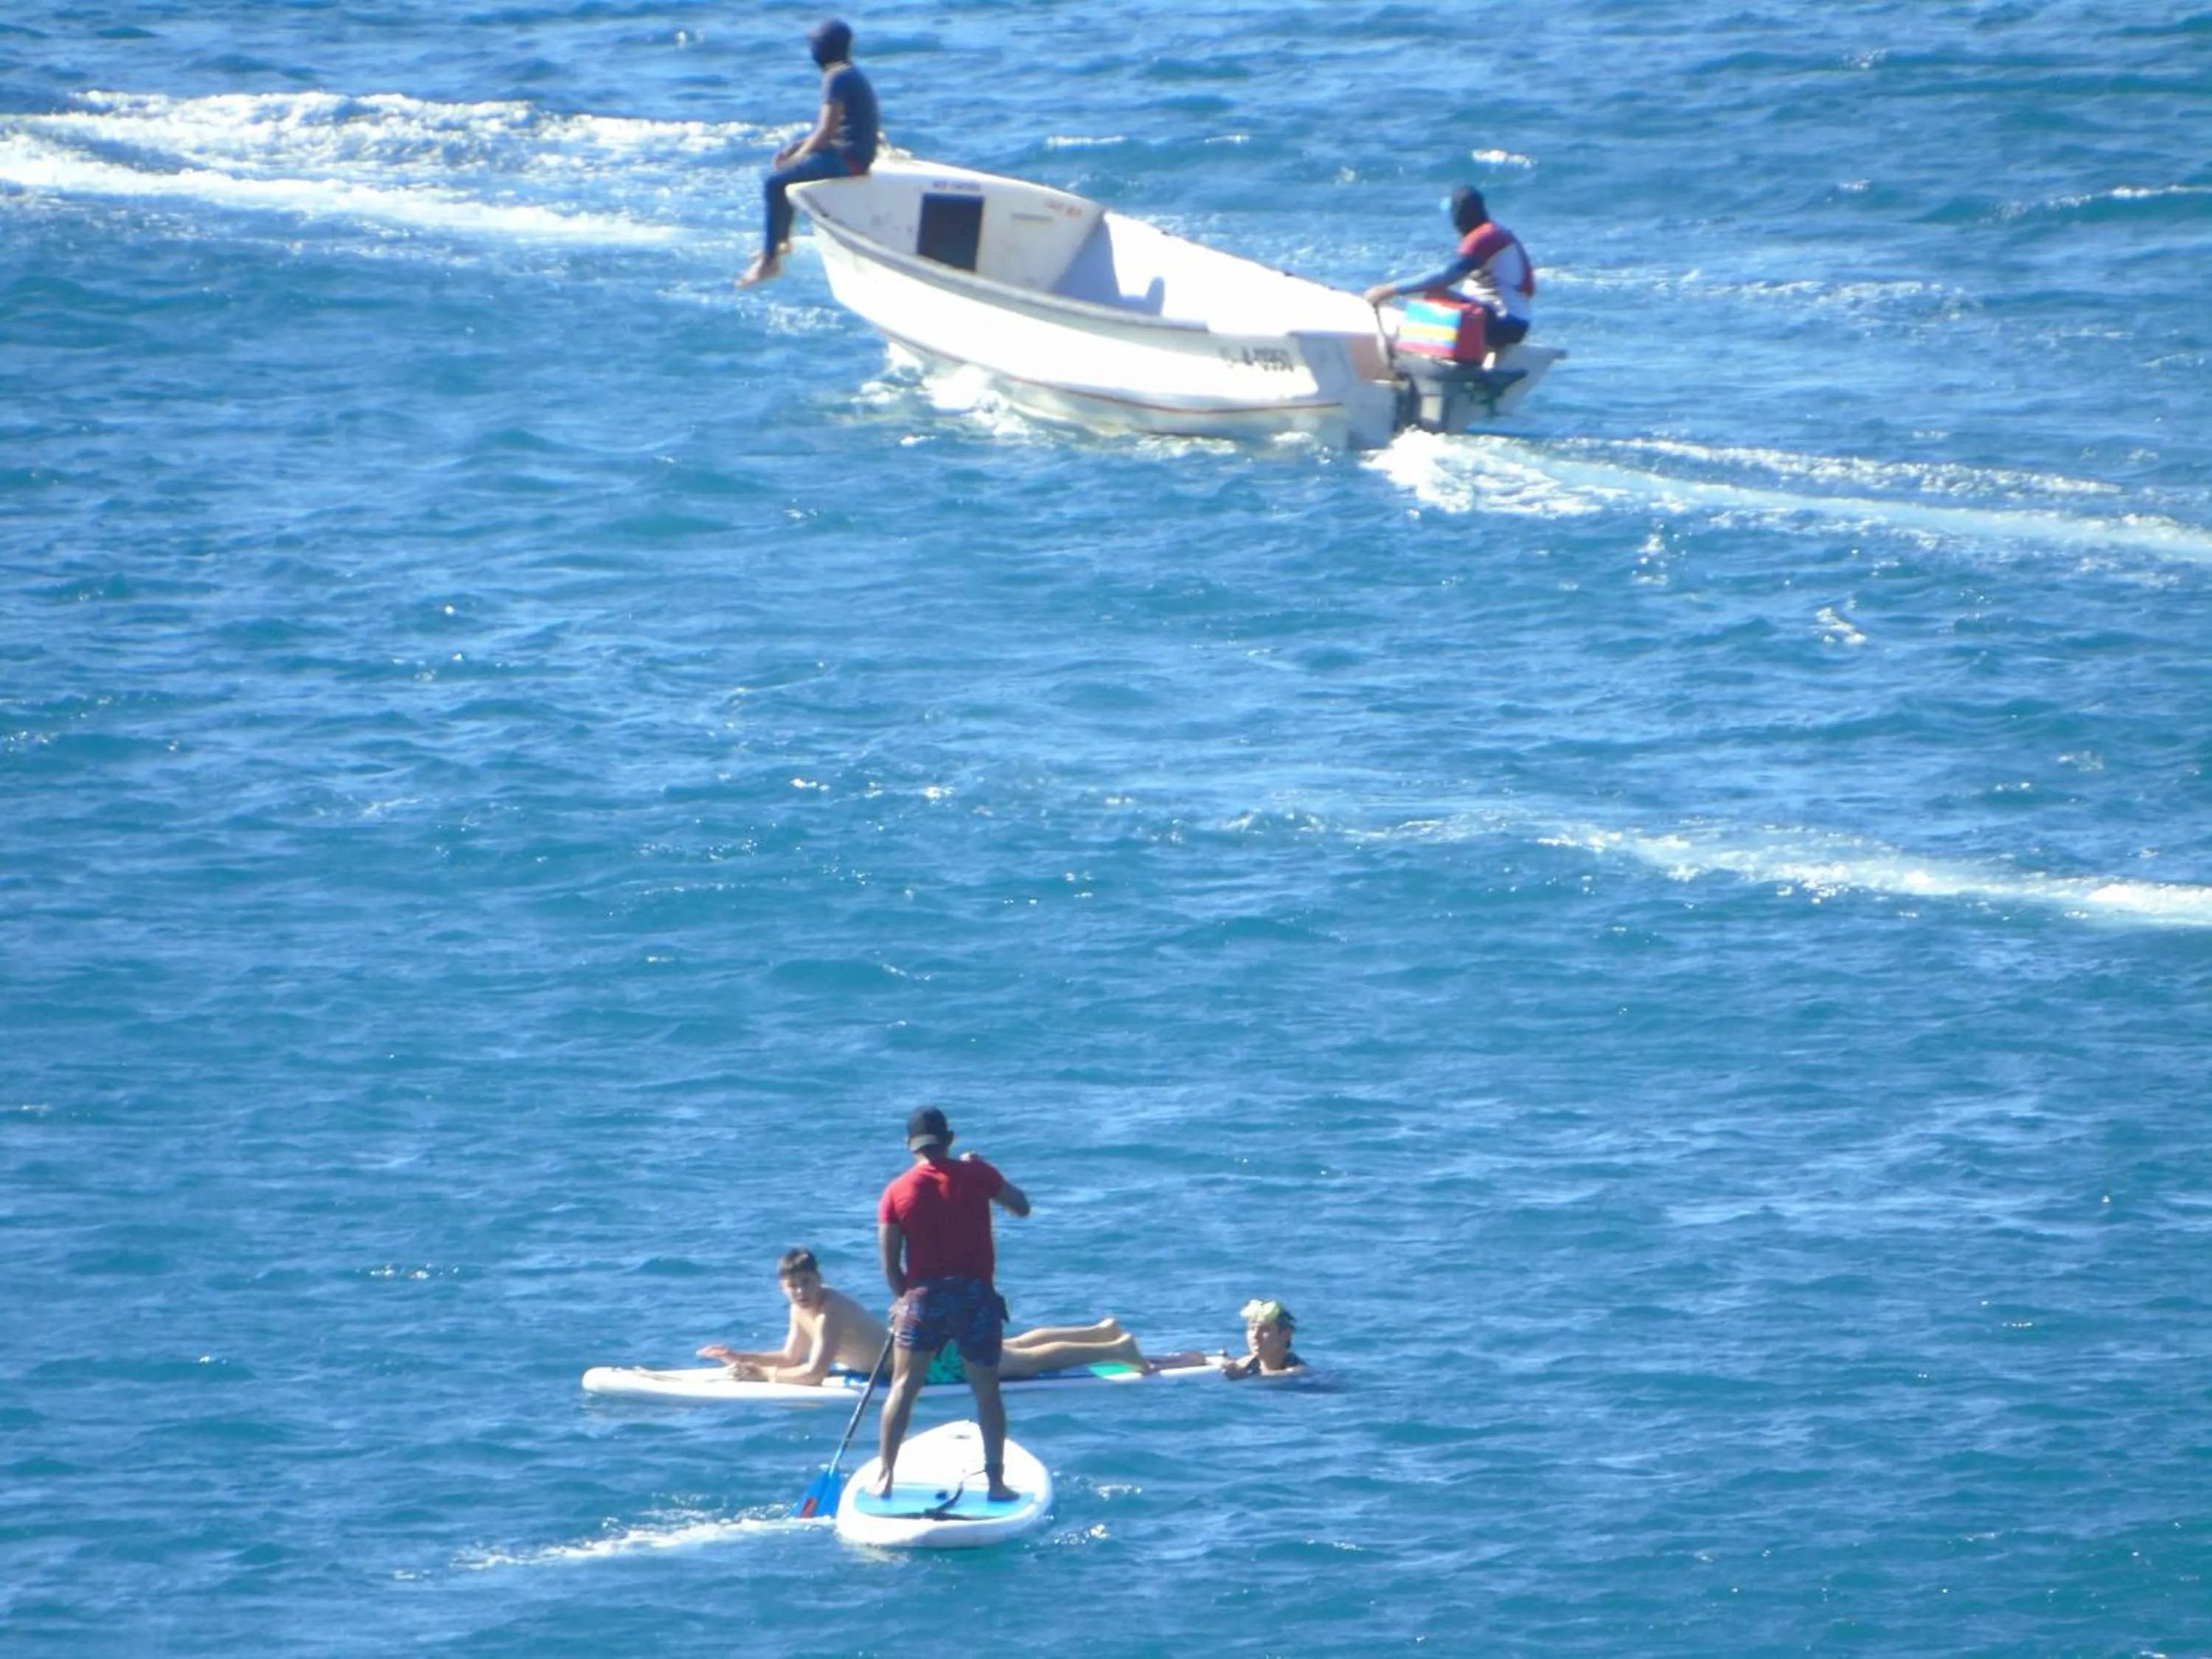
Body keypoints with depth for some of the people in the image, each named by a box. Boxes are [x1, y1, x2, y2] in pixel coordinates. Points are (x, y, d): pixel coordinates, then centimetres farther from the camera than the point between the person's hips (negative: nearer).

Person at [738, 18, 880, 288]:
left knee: (774, 182, -13)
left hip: (846, 159, -11)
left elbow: (826, 131, -20)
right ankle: (783, 239, 36)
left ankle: (770, 260, -11)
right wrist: (796, 148, 14)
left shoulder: (836, 78, -17)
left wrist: (797, 156, -8)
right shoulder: (851, 75, 15)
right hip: (853, 155, 11)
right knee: (784, 167, 28)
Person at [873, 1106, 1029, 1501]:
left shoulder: (897, 1191, -1)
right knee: (987, 1391, 8)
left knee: (903, 1388, 8)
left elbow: (890, 1261, -2)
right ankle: (996, 1480, 5)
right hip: (977, 1295, 0)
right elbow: (1020, 1206, 14)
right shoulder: (975, 1175, -1)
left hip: (924, 1295, 0)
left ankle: (885, 1478, 5)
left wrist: (904, 1298, 16)